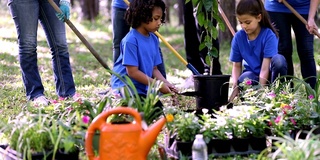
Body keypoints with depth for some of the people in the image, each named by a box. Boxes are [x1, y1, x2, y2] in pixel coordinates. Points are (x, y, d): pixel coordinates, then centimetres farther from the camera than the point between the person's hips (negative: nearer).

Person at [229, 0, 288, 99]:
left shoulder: (269, 35, -17)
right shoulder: (239, 37, -5)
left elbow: (265, 67, -23)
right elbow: (237, 66, 1)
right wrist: (235, 89, -16)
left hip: (268, 75, -1)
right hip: (252, 74, 1)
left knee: (278, 59, -35)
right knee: (243, 80, -36)